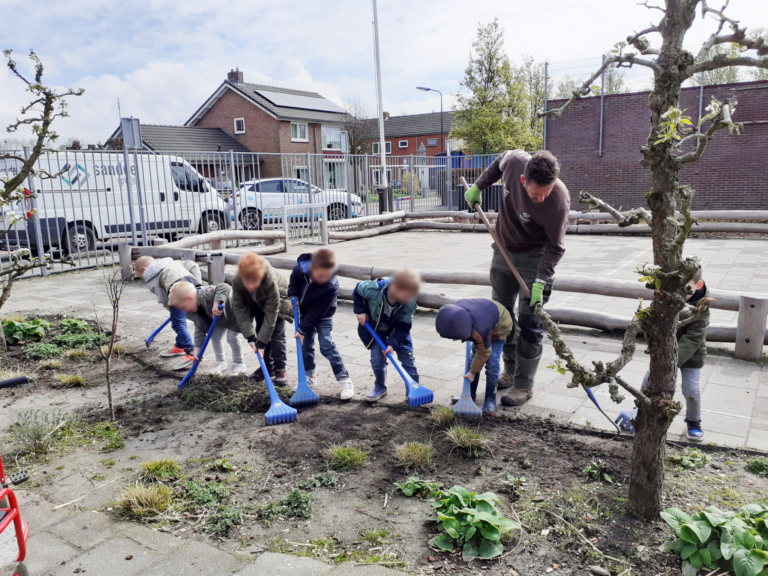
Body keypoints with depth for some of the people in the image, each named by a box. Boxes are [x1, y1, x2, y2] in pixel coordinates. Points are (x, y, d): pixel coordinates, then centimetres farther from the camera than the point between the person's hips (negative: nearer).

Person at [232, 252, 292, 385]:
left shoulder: (270, 282, -46)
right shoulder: (237, 282, -36)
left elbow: (271, 314, -38)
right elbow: (240, 308, -28)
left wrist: (262, 341, -35)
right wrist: (249, 335, -34)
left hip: (277, 300, -4)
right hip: (257, 302, 4)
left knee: (277, 334, -11)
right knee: (261, 332, 4)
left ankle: (280, 369, -4)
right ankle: (267, 367, 16)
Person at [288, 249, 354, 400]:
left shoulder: (331, 287, -38)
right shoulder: (300, 269, -29)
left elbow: (317, 312, -30)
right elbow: (293, 281, -1)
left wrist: (302, 330, -24)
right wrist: (293, 296, -14)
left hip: (322, 316, -5)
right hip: (305, 312, 5)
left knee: (326, 345, -12)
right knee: (305, 345, 10)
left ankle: (344, 379, -4)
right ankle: (309, 376, 28)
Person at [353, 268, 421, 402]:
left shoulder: (410, 304, -32)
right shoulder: (373, 289, -37)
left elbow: (403, 328, -22)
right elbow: (357, 292, -12)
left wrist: (392, 343, -31)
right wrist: (361, 311, -15)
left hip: (398, 329, 1)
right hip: (375, 327, 0)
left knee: (407, 358, 0)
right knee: (377, 359, -3)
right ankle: (380, 387, 21)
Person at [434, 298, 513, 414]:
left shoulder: (480, 329, -46)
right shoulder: (454, 313, -29)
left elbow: (483, 352, -27)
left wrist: (473, 372, -16)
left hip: (499, 327, -7)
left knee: (492, 363, -14)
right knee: (473, 358, 7)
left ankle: (490, 399, -3)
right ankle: (470, 393, 18)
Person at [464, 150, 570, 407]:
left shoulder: (559, 201, -33)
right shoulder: (514, 160, -23)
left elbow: (555, 247, -24)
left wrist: (540, 281, -32)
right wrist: (478, 186, 6)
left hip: (535, 256, -5)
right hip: (504, 248, 6)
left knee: (529, 322, -6)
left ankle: (524, 385, 7)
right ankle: (510, 371, 30)